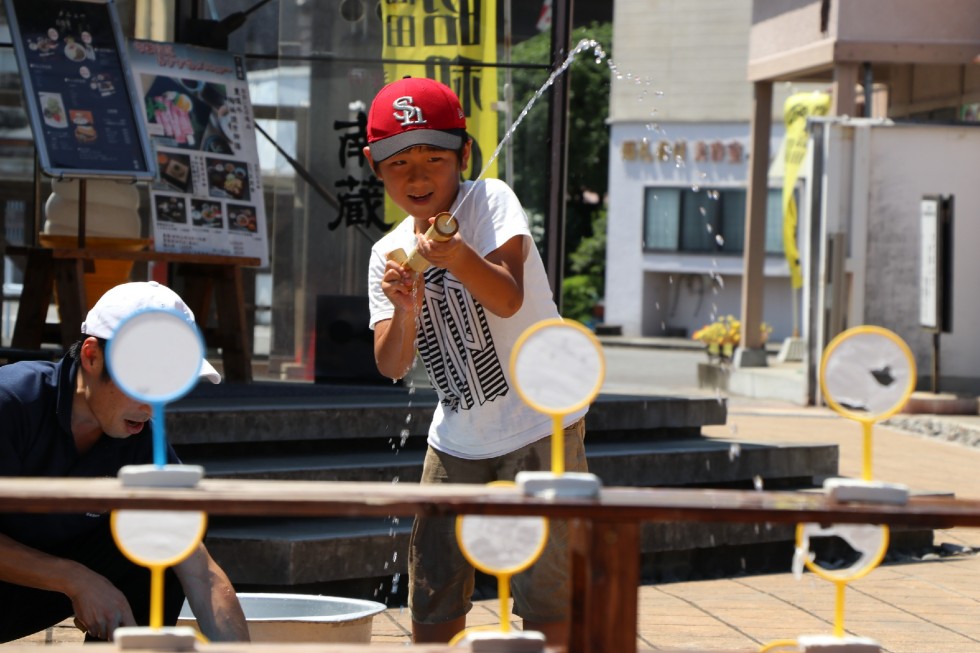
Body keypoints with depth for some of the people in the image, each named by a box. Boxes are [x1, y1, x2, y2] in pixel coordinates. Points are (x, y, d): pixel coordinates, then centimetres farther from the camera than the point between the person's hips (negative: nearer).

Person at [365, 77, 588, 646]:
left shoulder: (490, 201, -11)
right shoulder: (389, 253, 2)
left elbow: (508, 299, -28)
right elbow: (392, 365, -8)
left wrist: (462, 258, -47)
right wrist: (406, 311, -28)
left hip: (539, 426, -5)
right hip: (457, 443, 5)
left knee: (546, 599, -7)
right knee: (432, 602, 8)